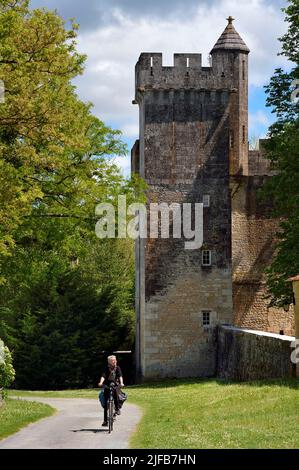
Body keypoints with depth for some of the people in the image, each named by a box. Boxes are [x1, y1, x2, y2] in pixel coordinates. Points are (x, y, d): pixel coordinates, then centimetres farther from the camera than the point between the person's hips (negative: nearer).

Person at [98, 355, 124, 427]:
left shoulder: (117, 368, 3)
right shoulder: (107, 369, 2)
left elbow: (120, 376, -10)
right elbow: (103, 376, -13)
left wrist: (121, 383, -29)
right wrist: (101, 382, -32)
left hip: (116, 385, -1)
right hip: (107, 385, 1)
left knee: (115, 391, -36)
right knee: (106, 404, -3)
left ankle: (117, 408, -21)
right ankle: (105, 420, 3)